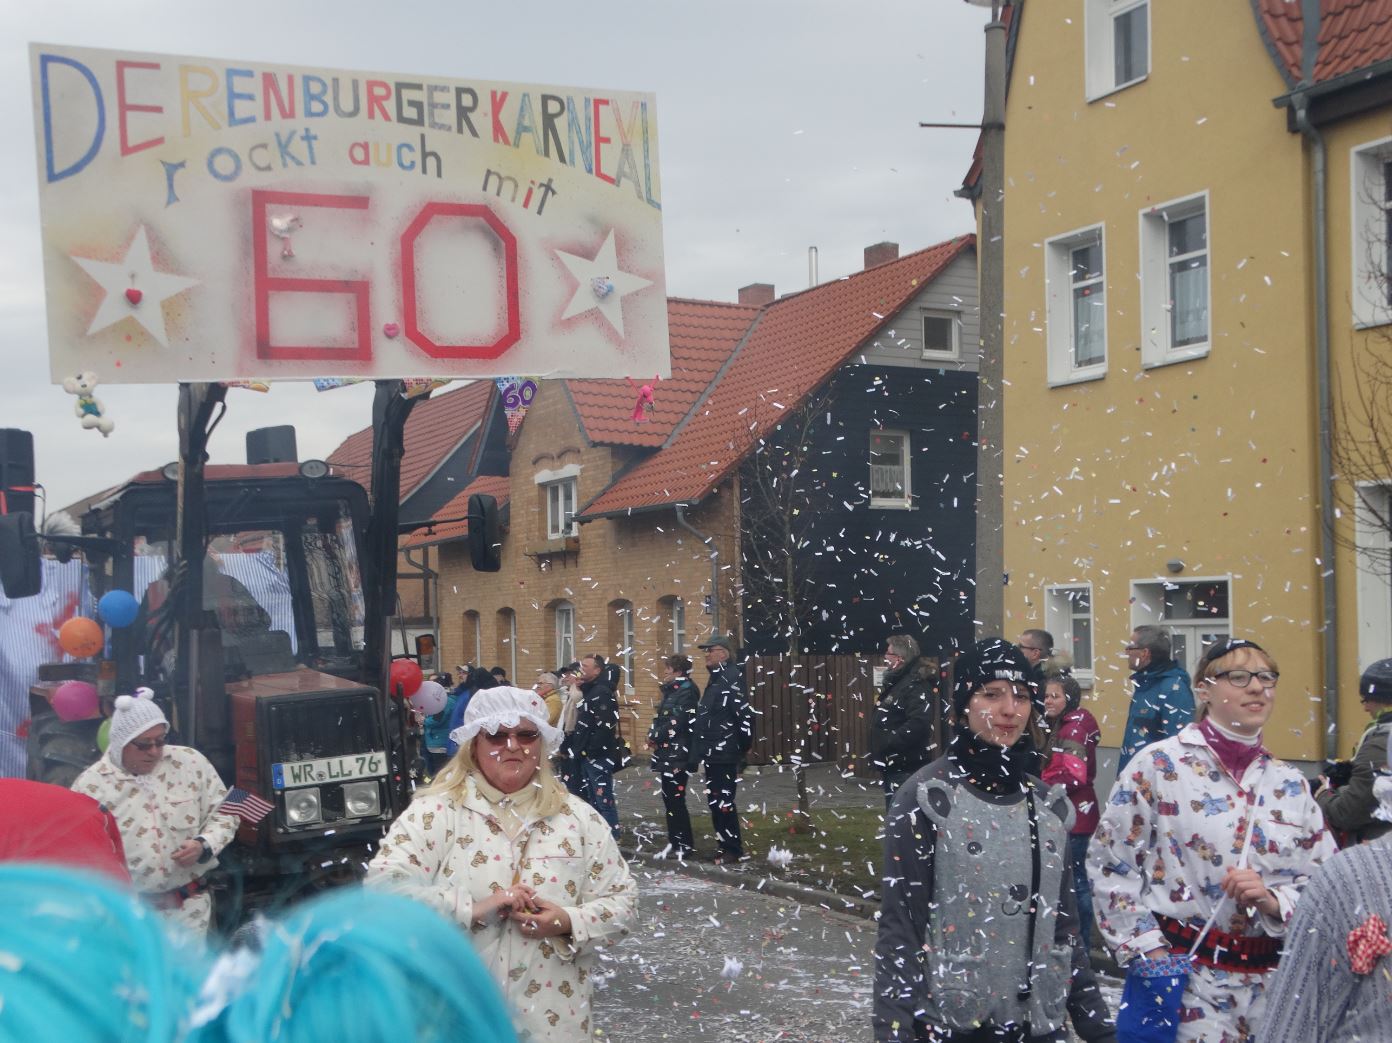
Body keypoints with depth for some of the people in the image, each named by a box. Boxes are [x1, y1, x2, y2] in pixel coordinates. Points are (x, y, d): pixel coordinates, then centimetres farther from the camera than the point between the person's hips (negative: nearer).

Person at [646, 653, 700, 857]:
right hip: (667, 753, 9)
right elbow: (660, 717, 19)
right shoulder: (671, 690, 18)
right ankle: (674, 842, 18)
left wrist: (655, 736, -10)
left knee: (676, 799, -8)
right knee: (669, 798, 11)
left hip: (677, 753, -9)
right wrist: (653, 735, 0)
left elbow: (677, 722, -19)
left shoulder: (687, 691, -11)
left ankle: (686, 844, -2)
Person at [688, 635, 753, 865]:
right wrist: (697, 754, 22)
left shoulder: (731, 679, -13)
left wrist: (743, 747, -18)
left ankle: (733, 850, -1)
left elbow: (744, 715, -21)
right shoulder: (716, 680, 18)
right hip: (713, 754, 10)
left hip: (724, 756, -10)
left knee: (723, 802, -7)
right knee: (715, 802, 13)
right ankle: (725, 846, 20)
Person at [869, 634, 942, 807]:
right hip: (893, 767, 10)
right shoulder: (895, 683, 16)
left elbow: (918, 725, -29)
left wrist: (888, 743, -24)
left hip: (907, 768, -10)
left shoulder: (917, 685, -16)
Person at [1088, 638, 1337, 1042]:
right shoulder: (1159, 765, -5)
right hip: (1184, 976, -4)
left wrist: (1271, 901, -11)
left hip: (1273, 984, 4)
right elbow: (1109, 863, -4)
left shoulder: (1290, 785, 8)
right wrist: (1147, 950, -8)